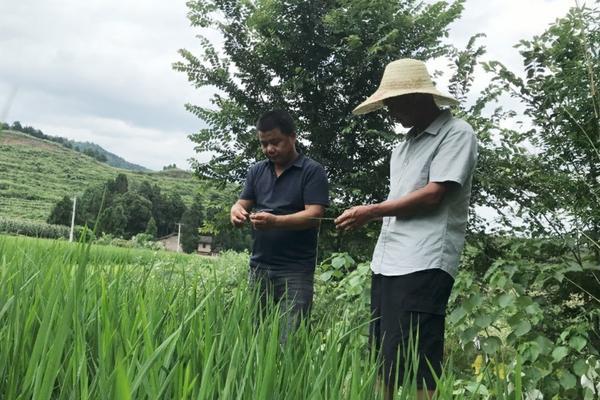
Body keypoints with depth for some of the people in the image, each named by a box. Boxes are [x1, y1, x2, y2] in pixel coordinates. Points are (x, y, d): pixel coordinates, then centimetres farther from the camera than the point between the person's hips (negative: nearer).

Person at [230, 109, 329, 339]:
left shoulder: (312, 171, -4)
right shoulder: (257, 171, 13)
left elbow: (314, 215, -13)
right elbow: (242, 203, 12)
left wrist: (275, 221, -28)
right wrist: (237, 211, -13)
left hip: (296, 271, -5)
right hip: (259, 267, 5)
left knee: (291, 339, -6)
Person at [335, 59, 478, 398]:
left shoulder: (457, 133, -2)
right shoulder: (404, 146, 22)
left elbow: (432, 196, -11)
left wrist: (372, 212, -3)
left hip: (424, 265, -8)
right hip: (386, 264, 8)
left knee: (414, 369, -9)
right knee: (382, 363, 9)